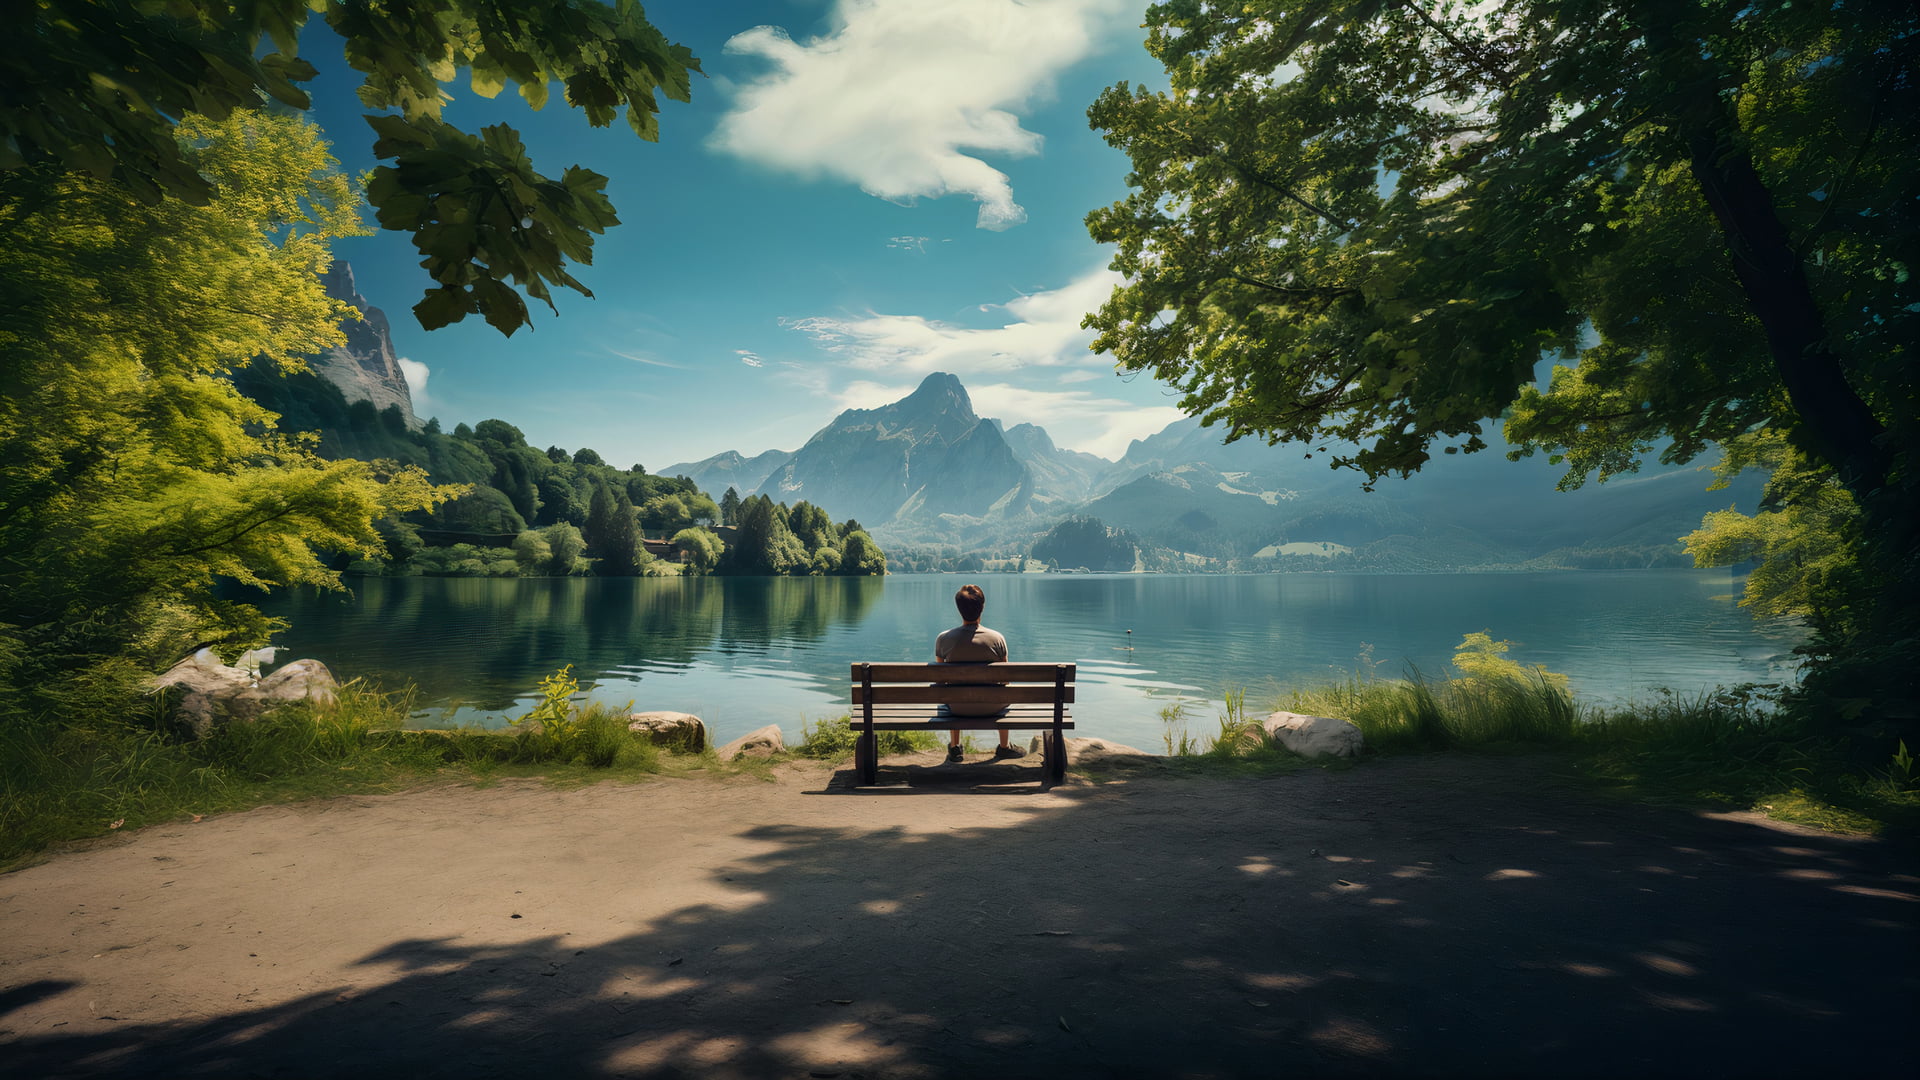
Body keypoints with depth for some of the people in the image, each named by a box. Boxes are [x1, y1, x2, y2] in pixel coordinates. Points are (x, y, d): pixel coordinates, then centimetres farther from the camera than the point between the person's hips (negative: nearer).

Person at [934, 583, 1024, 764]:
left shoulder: (943, 639, -15)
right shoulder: (997, 638, -16)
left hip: (958, 708, 1)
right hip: (991, 708, -1)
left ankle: (954, 748, 46)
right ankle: (1004, 747, 46)